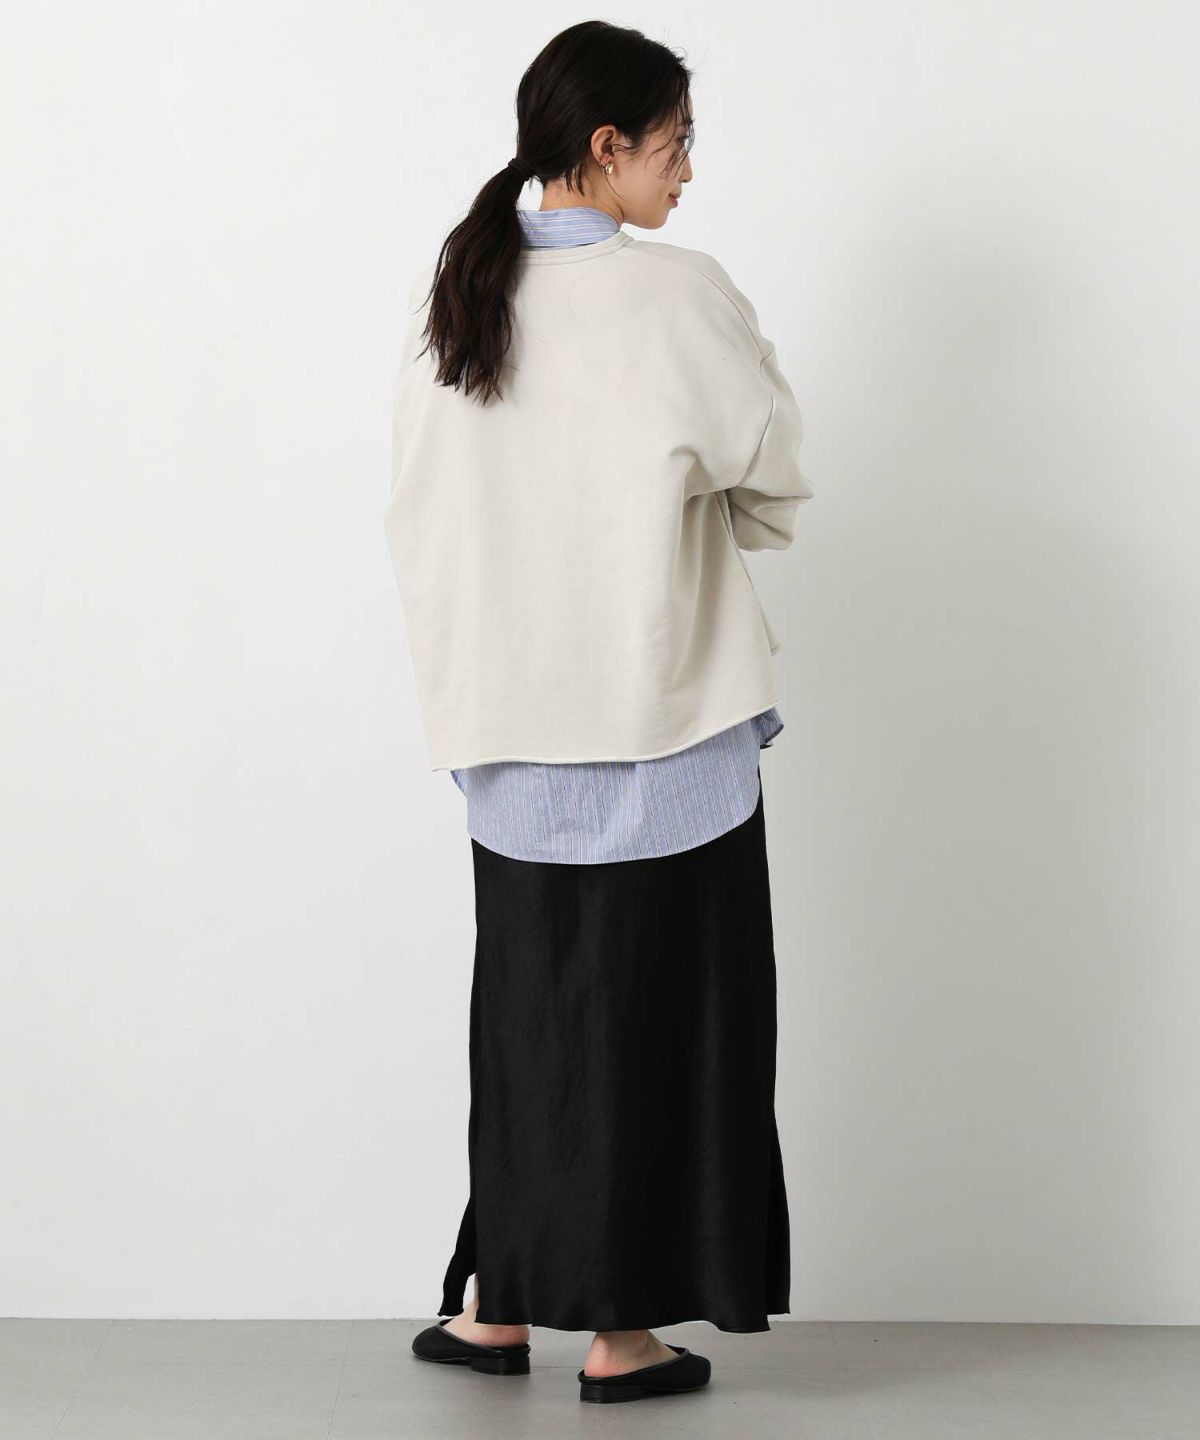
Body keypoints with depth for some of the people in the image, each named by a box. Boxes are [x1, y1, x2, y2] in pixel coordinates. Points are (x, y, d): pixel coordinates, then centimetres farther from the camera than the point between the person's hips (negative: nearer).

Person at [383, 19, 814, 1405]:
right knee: (654, 1017, 5)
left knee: (526, 1004, 15)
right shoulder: (675, 298, -13)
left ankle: (497, 1302, 23)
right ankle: (623, 1331, 12)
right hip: (660, 722, -5)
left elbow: (419, 514, 6)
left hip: (507, 726, 6)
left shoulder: (451, 293, 3)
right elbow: (773, 481, -3)